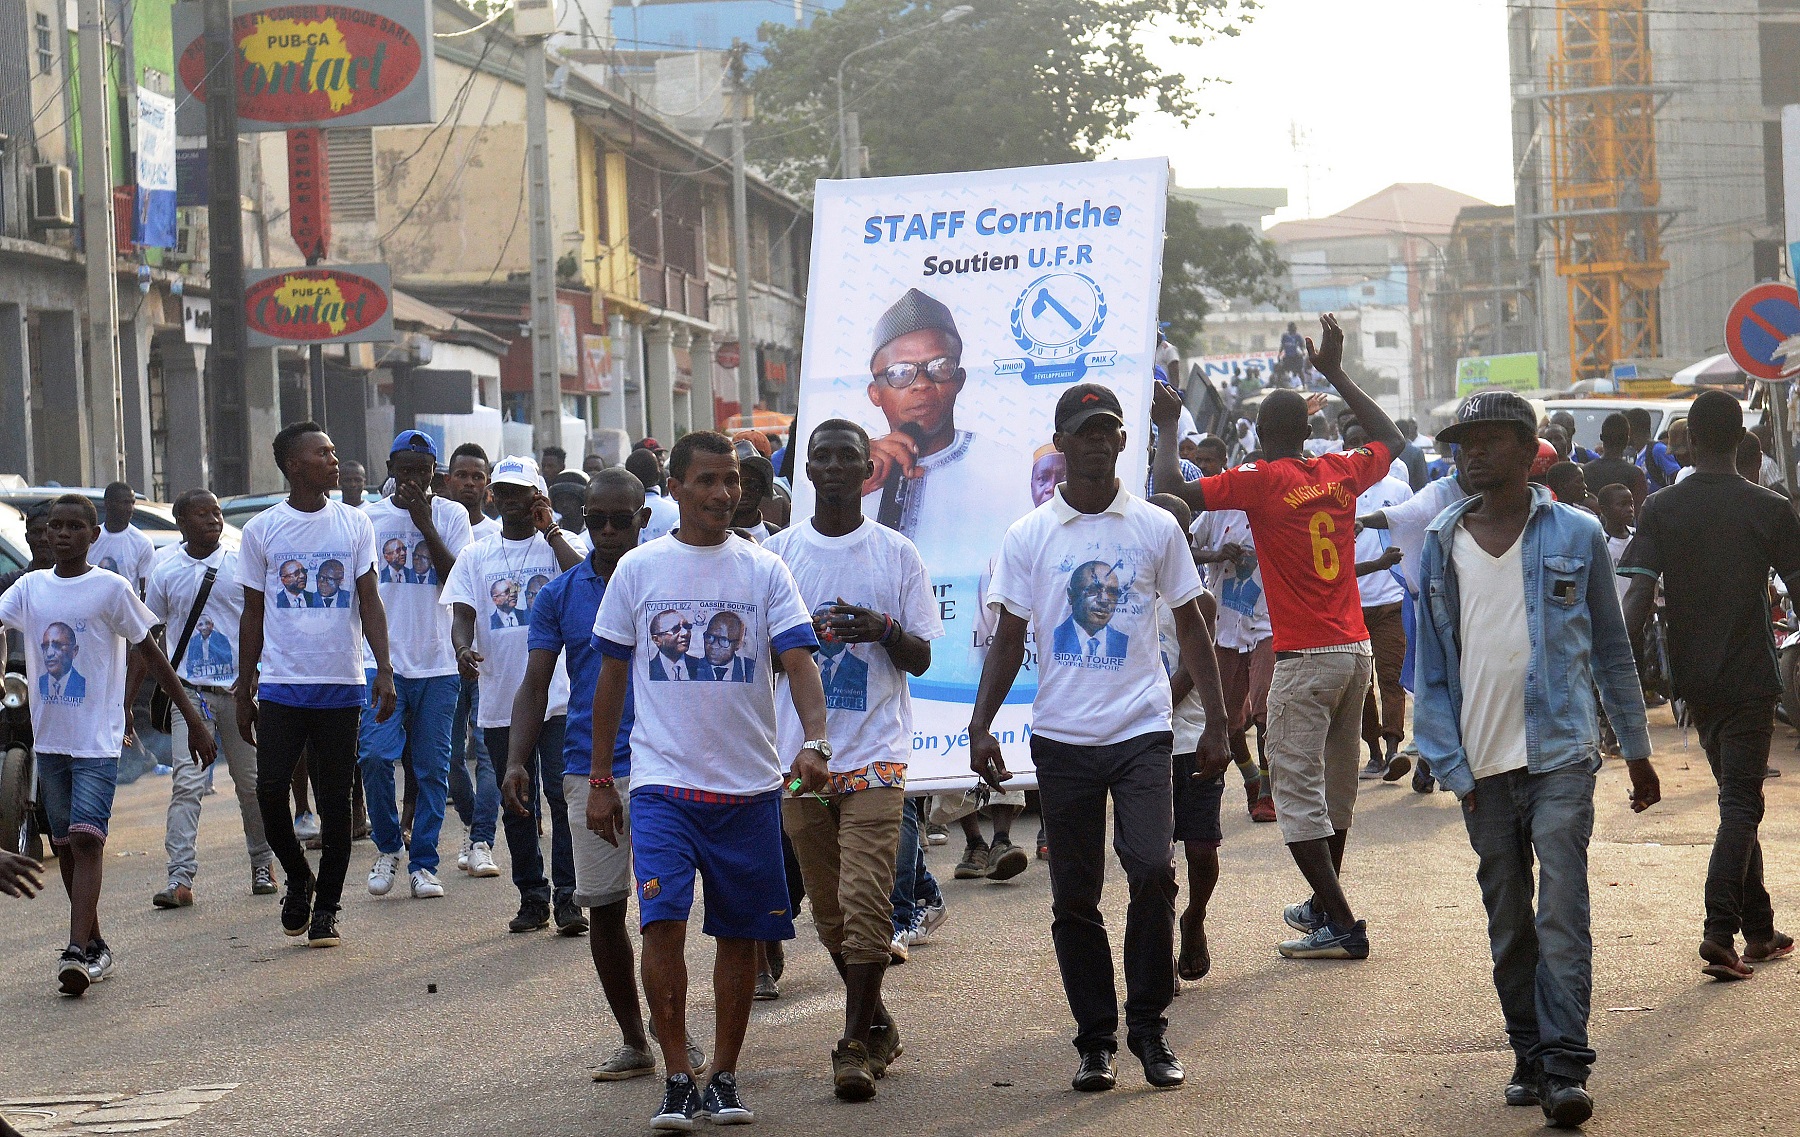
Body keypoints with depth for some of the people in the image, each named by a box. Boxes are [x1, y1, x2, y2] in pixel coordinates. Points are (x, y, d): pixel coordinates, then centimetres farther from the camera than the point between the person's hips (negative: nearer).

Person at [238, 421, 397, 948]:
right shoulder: (261, 529, 4)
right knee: (270, 790, -8)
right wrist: (244, 691, 7)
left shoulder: (355, 524, 5)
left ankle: (326, 908, 12)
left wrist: (384, 671, -8)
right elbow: (253, 614, 8)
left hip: (341, 686, 0)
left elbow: (370, 603, 3)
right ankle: (298, 879, 16)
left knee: (335, 800, 3)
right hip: (280, 683, 0)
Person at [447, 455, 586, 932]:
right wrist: (463, 648, -19)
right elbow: (462, 613, 2)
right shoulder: (476, 556, 11)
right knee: (517, 805, 9)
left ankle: (567, 896, -6)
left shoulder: (557, 546, 4)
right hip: (501, 700, 3)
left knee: (562, 795, -9)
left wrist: (549, 530, -14)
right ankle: (532, 897, 17)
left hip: (558, 697, -3)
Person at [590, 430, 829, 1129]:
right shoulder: (639, 569, 4)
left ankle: (724, 1078, 19)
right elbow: (611, 677, 10)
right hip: (662, 778, -1)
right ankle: (677, 1080, -10)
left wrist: (814, 741, -23)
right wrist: (600, 781, 9)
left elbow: (799, 662, -5)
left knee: (739, 934, 7)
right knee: (663, 921, -16)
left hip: (749, 783, 1)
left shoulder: (765, 570, 3)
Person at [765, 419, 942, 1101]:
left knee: (865, 902, -11)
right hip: (799, 755, 3)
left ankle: (856, 1046, -7)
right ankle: (876, 1026, 24)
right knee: (829, 909, 9)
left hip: (875, 756, -2)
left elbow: (921, 659, 4)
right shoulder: (777, 554, 7)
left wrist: (886, 630, -17)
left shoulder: (896, 554, 3)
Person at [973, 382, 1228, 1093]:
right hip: (1062, 736, 1)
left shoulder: (1156, 528, 6)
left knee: (1152, 871, -16)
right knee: (1074, 897, 4)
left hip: (1142, 730, -1)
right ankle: (1096, 1040, 13)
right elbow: (1009, 637, 7)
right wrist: (980, 724, -4)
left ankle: (1149, 1028, -3)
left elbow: (1190, 626, 12)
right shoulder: (1028, 536, 5)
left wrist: (1216, 720, 7)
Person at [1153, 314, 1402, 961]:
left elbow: (1172, 493, -11)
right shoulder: (1342, 473, 6)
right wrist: (1335, 374, 30)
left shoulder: (1261, 483, -10)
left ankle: (1341, 925, -10)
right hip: (1355, 650, 7)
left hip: (1304, 658, -6)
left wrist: (1166, 428, 4)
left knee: (1298, 790, -4)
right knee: (1336, 781, 18)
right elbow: (1390, 439, 28)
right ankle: (1324, 904, 31)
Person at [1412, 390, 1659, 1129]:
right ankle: (1529, 1056, 18)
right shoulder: (1442, 546, 7)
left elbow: (1610, 647, 9)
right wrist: (1449, 762, -2)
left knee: (1561, 910, -12)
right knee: (1507, 922, 8)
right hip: (1483, 763, 3)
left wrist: (1637, 750, 12)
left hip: (1560, 754, -3)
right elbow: (1433, 665, 8)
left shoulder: (1574, 535, 2)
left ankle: (1564, 1067, -13)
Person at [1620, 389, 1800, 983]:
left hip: (1694, 676, 3)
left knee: (1736, 797, 18)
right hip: (1750, 677, -3)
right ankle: (1720, 931, -17)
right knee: (1741, 803, -1)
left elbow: (1639, 595, -13)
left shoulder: (1661, 509, -4)